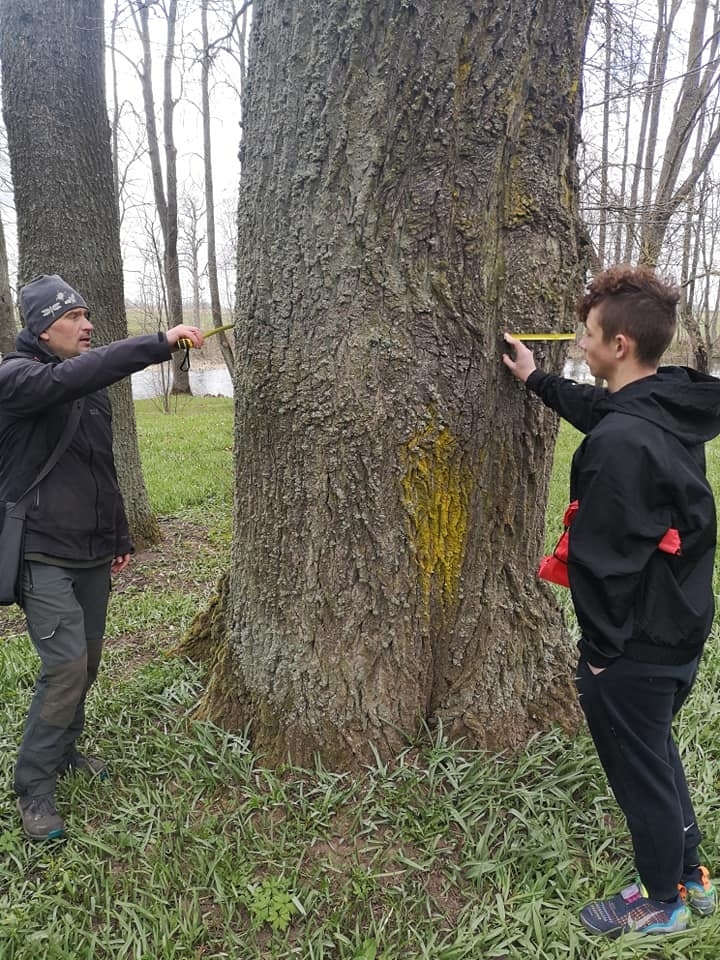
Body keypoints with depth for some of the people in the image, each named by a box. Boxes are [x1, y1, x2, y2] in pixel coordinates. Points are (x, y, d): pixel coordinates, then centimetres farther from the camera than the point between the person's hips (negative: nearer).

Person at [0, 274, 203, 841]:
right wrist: (160, 343, -39)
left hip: (93, 555, 7)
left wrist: (121, 537, 19)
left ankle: (63, 751, 35)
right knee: (66, 665, -12)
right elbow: (70, 377, -34)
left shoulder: (91, 387, 12)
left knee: (87, 661, 14)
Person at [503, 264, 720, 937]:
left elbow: (605, 559, -25)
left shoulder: (620, 443, -29)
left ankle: (662, 902, 38)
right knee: (658, 751, 28)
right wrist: (537, 381, 28)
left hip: (634, 646, -9)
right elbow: (602, 410, 19)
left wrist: (600, 648, -13)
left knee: (640, 772, 14)